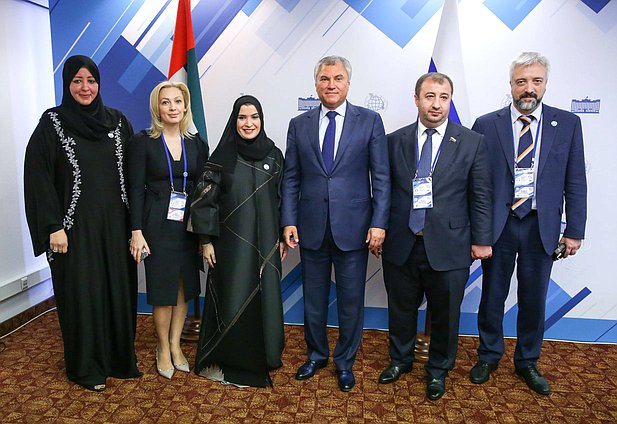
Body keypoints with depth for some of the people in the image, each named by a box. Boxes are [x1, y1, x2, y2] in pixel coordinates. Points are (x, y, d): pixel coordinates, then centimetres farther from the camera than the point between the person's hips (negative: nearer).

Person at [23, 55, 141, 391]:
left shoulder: (117, 121, 6)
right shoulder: (52, 123, -3)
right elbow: (38, 177, -7)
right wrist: (53, 226, -12)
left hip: (114, 224, 3)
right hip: (75, 226, -3)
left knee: (118, 289, 9)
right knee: (81, 293, 6)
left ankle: (120, 358, 27)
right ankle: (86, 368, 23)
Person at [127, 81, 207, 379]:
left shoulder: (196, 144, 6)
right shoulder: (142, 142, -4)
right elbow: (136, 189, -6)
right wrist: (137, 232, -12)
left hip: (189, 224, 4)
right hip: (158, 225, -3)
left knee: (185, 286, 10)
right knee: (163, 288, 5)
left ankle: (175, 344, 27)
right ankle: (163, 348, 25)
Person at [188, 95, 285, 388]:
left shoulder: (273, 155, 5)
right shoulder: (222, 156, -4)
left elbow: (281, 199, 10)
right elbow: (205, 200, -4)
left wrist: (282, 237, 8)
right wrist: (206, 241, -7)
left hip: (265, 242, 3)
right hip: (231, 241, -3)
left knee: (264, 298, 9)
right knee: (231, 299, 3)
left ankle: (260, 358, 27)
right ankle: (225, 360, 23)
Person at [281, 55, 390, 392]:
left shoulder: (369, 121, 0)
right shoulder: (299, 125, 6)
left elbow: (381, 177, -2)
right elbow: (291, 179, 6)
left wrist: (379, 223, -9)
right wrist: (289, 222, -2)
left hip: (353, 228, -2)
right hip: (311, 228, 2)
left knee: (351, 300, 9)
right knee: (313, 298, 15)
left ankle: (345, 361, 30)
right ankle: (316, 355, 36)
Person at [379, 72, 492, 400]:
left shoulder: (472, 143, -2)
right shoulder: (394, 141, 3)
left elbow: (480, 197, 0)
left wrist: (481, 240, -2)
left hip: (447, 247, -1)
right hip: (401, 246, 2)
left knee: (445, 314, 13)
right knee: (401, 309, 17)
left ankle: (438, 369, 37)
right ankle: (400, 360, 42)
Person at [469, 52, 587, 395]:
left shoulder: (568, 124, 2)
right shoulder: (486, 125, -2)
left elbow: (575, 183, 2)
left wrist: (574, 231, -1)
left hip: (542, 227, 1)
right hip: (498, 225, -1)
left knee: (534, 300, 13)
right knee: (492, 296, 12)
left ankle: (528, 363, 34)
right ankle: (489, 356, 34)